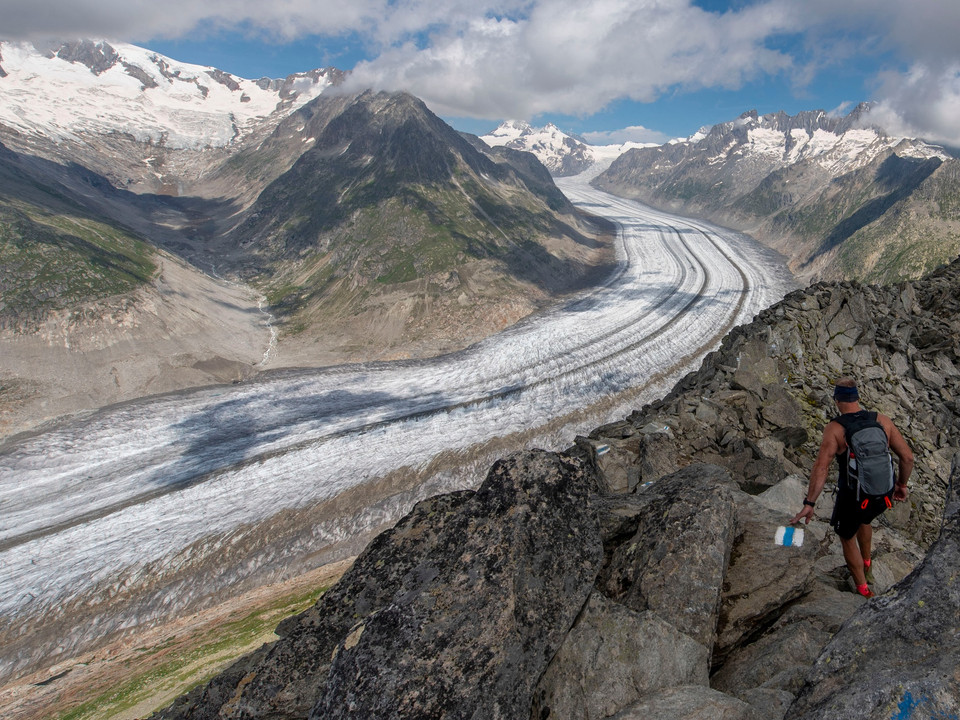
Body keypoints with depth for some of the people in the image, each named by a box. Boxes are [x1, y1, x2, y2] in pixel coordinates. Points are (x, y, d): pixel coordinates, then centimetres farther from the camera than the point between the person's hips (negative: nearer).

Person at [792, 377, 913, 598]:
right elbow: (908, 457, -1)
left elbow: (821, 468, -25)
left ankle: (863, 590, 38)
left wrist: (809, 504, -23)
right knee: (864, 520, 38)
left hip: (852, 497, -5)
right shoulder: (882, 420, -6)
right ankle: (866, 565, 56)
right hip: (883, 494, 5)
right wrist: (902, 484, 16)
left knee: (847, 537, 24)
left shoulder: (834, 428, -18)